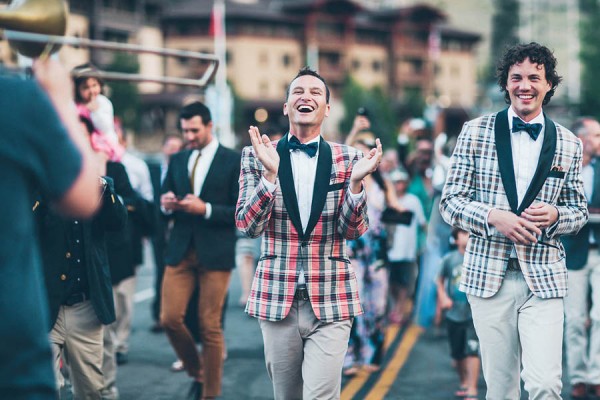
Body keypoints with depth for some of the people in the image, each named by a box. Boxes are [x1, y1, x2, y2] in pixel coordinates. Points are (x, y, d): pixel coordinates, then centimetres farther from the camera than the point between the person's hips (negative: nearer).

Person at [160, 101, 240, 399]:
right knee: (170, 318, -3)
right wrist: (166, 204, -5)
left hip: (215, 253, -4)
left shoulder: (234, 161, -2)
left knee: (210, 326, 0)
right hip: (180, 251, 4)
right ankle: (197, 372, 22)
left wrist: (206, 209, -17)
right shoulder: (177, 160, 12)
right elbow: (166, 201, 18)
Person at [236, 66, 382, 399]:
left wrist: (355, 182, -19)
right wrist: (270, 173, -20)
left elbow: (353, 231, -2)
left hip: (331, 303, -1)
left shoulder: (347, 159, 3)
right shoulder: (257, 156, 2)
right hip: (276, 300, 1)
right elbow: (247, 227, -6)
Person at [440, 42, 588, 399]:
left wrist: (555, 216, -9)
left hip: (544, 279, 0)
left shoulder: (569, 144, 8)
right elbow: (450, 202, 2)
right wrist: (494, 217, -16)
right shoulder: (475, 132, 4)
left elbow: (579, 211, 14)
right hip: (489, 276, 0)